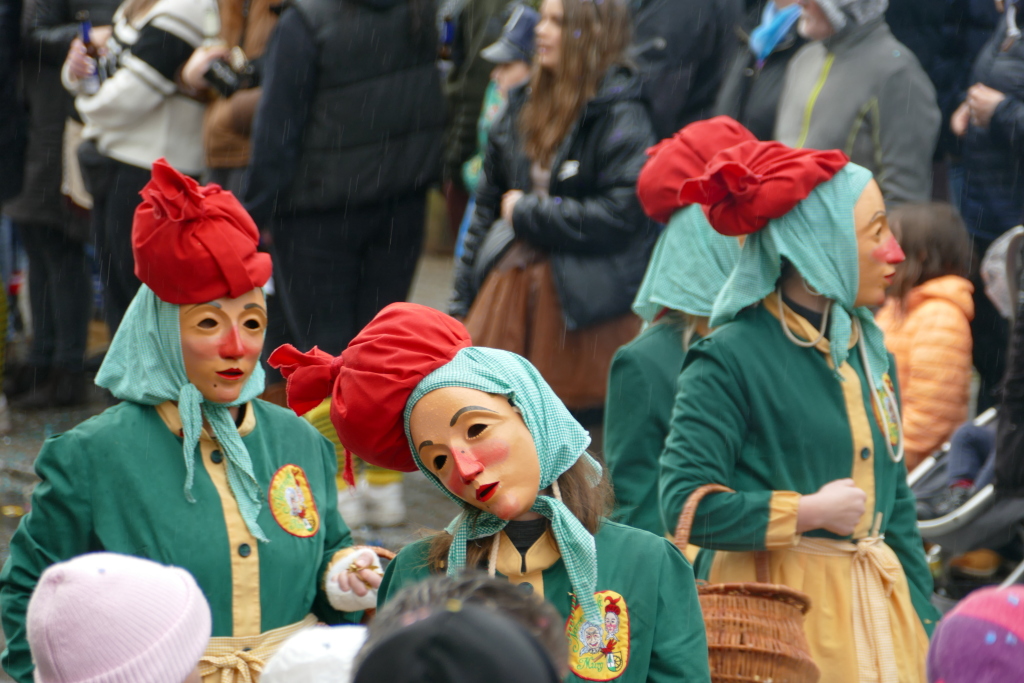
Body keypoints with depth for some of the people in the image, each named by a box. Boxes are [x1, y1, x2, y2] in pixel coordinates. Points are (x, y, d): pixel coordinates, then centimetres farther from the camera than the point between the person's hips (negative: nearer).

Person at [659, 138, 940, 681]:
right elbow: (684, 502, -17)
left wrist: (923, 632, 12)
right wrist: (808, 513, -12)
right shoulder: (731, 358, -9)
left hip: (874, 608, 6)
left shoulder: (871, 355, 13)